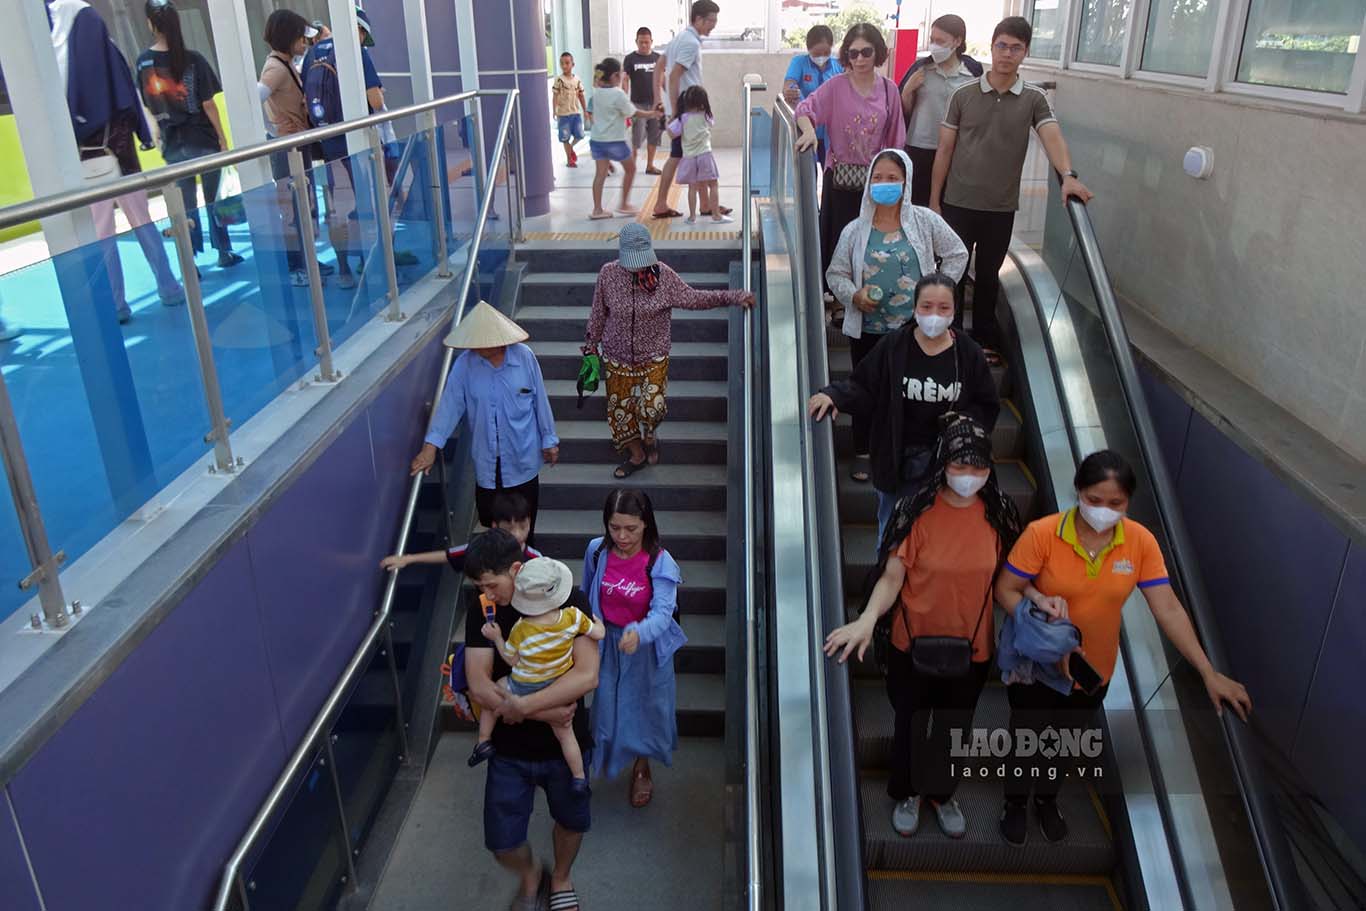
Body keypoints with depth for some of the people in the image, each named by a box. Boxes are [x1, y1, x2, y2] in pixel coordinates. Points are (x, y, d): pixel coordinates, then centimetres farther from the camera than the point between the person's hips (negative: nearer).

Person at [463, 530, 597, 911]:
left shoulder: (570, 602, -19)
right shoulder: (482, 610, -12)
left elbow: (587, 675, -29)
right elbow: (479, 685, -17)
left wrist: (523, 705, -30)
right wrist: (546, 712, -24)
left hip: (565, 744, -1)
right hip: (510, 748, 1)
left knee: (571, 821, 20)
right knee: (502, 842, 8)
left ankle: (560, 878, 53)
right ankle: (529, 874, 44)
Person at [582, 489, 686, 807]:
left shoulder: (660, 562, -25)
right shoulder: (597, 551, -15)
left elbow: (663, 611, -34)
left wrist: (638, 634, -53)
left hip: (646, 646, -2)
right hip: (607, 642, 2)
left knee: (644, 706, 17)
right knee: (608, 703, 19)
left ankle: (641, 769, 45)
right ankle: (610, 756, 51)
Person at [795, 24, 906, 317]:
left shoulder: (888, 89, 3)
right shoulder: (836, 86, -5)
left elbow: (894, 139, 6)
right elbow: (805, 108, -19)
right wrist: (809, 130, -40)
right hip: (840, 177, -2)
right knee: (839, 238, 4)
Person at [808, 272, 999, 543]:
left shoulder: (968, 353, -3)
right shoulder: (893, 346, -7)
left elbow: (988, 407, 7)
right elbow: (862, 388, -4)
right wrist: (834, 394, -23)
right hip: (897, 460, 0)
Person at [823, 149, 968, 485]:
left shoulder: (924, 221, -3)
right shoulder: (855, 230, -2)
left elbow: (957, 254, 7)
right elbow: (835, 273, 5)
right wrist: (853, 296, -14)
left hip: (913, 327, 0)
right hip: (867, 329, 0)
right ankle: (862, 453, 30)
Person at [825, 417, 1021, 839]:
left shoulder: (1000, 513, -9)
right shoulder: (917, 511, -18)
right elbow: (892, 577, -18)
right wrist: (867, 619, -34)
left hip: (972, 646, 3)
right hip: (915, 643, -2)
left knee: (956, 726, 22)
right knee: (910, 723, 18)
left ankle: (942, 794, 49)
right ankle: (906, 793, 45)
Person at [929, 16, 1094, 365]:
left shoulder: (1034, 99, -1)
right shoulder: (963, 95, -2)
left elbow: (1052, 136, -16)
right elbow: (944, 150, 1)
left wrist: (1068, 175, -35)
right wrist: (934, 200, -1)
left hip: (1001, 208, 1)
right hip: (958, 204, -1)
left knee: (989, 275, 13)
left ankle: (984, 339, 27)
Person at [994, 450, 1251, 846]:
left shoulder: (1141, 542, -15)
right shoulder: (1042, 533, -25)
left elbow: (1168, 609, -14)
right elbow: (1005, 589, -18)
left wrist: (1208, 672, -18)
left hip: (1094, 670, 3)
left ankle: (1047, 799, 53)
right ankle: (1015, 803, 47)